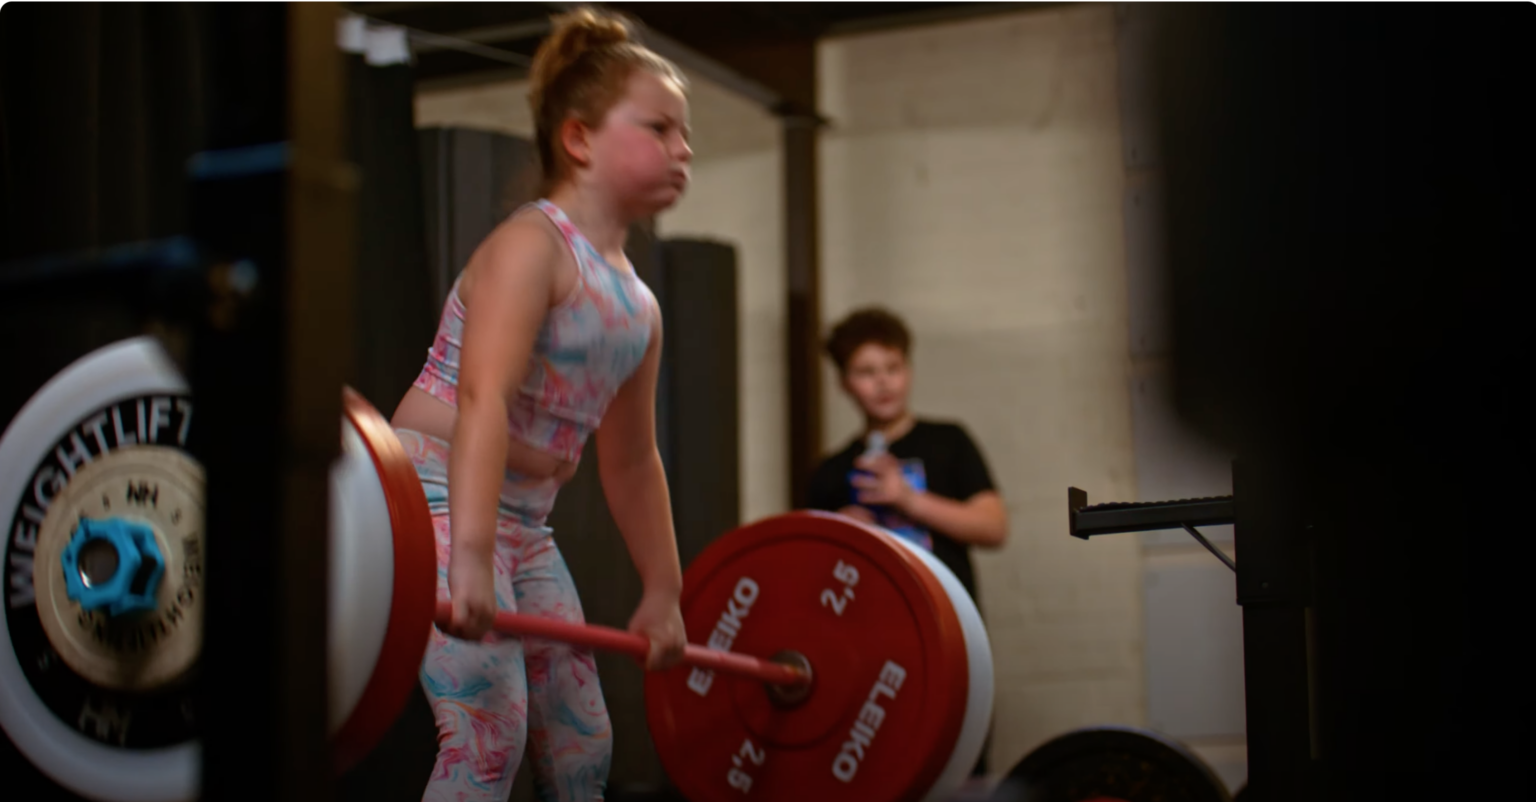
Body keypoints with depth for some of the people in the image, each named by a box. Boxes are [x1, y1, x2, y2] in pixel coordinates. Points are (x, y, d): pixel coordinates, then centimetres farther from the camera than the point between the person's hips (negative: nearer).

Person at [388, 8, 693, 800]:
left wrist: (663, 593, 22)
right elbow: (483, 398, -26)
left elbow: (630, 461, 21)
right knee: (489, 735, -19)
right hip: (437, 499, -9)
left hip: (523, 524, 9)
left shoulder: (637, 304, 13)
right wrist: (468, 556, -37)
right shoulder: (532, 244, -12)